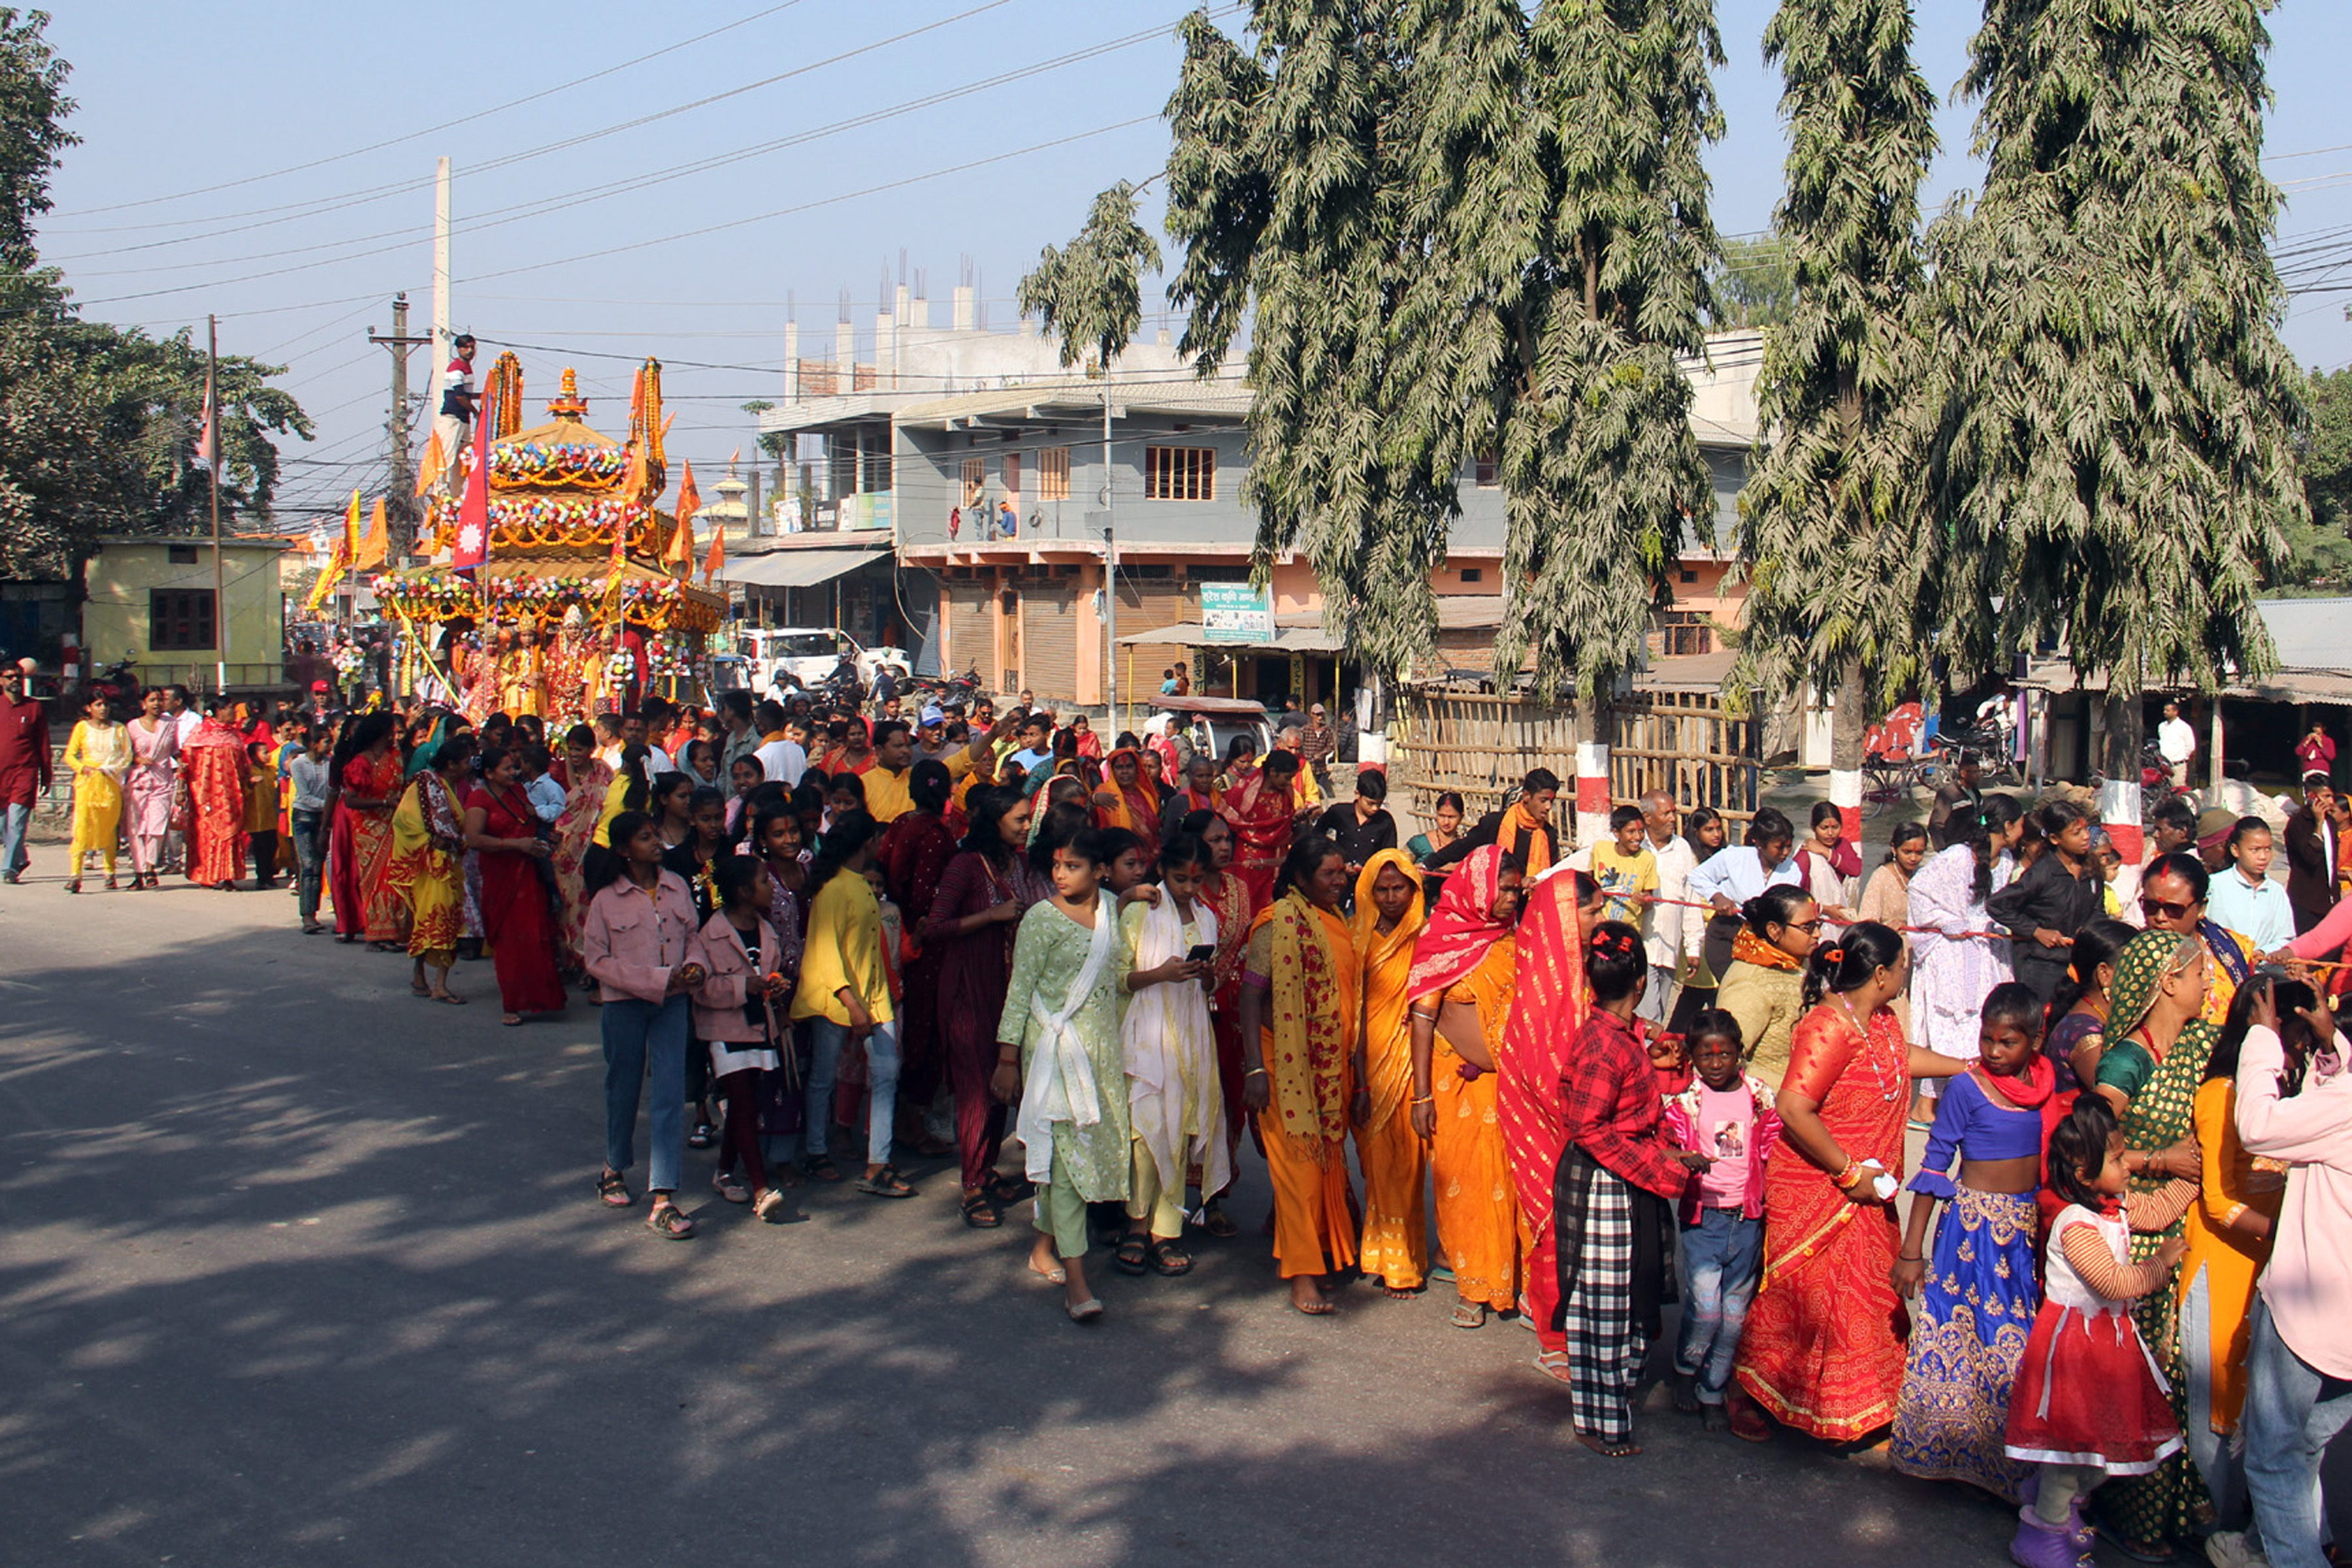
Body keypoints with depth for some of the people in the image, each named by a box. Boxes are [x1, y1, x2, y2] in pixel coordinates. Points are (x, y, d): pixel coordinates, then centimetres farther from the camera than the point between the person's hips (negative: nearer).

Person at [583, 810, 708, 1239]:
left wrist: (695, 965, -8)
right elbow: (596, 960, -9)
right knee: (623, 1089, 14)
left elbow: (692, 935, 15)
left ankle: (663, 1199, -5)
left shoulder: (676, 887, 2)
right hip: (624, 1003, -2)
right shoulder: (607, 899, -8)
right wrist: (658, 978, -16)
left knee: (671, 1095, -5)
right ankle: (615, 1169, 39)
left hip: (671, 1002, 2)